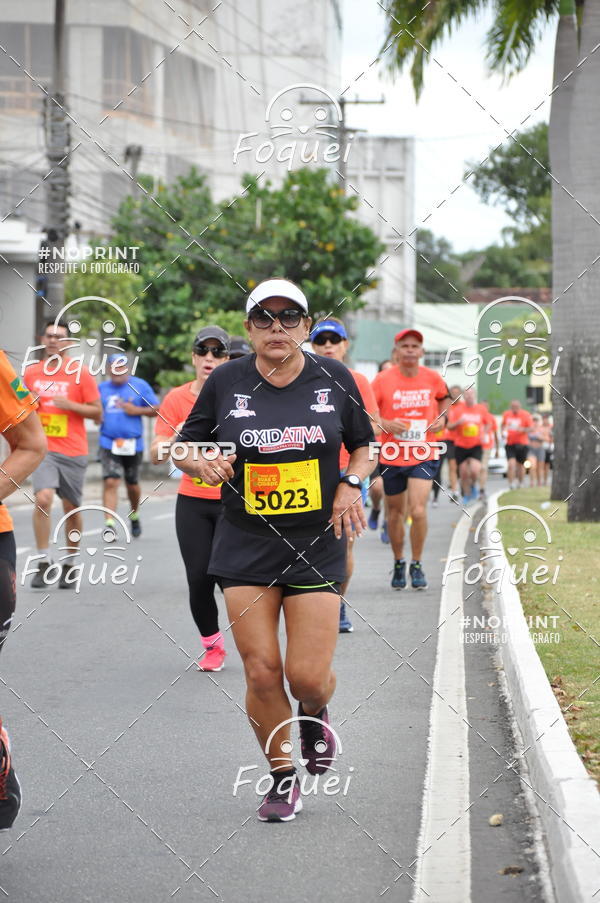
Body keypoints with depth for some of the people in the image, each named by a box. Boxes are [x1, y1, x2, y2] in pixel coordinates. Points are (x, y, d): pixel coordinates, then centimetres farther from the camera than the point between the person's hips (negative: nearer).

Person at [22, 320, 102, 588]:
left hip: (73, 451, -1)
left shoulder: (80, 373, -2)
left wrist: (70, 405, -15)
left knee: (71, 508, 6)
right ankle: (43, 563, -13)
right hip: (43, 448, 1)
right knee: (43, 498, -19)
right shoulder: (31, 372, 7)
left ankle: (69, 566, 20)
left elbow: (97, 413, 0)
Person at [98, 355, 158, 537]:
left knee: (132, 484, 14)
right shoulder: (102, 388, 8)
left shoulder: (140, 386, 2)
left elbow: (156, 410, 2)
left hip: (133, 444, 0)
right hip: (109, 444, 0)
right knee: (110, 482, -15)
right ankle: (110, 523, -18)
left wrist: (137, 410, -12)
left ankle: (134, 516, 40)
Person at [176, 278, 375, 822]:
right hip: (246, 548, 1)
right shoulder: (226, 382, 0)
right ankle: (283, 780, 17)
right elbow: (186, 446, 10)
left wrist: (352, 482, -5)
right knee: (261, 673, -3)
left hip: (318, 547, 0)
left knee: (308, 675, -7)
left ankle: (315, 714, 31)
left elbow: (364, 445, 14)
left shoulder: (335, 379, 1)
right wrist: (202, 462, -12)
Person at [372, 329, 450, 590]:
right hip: (392, 457, 0)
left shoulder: (433, 379, 0)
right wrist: (384, 423, -20)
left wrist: (442, 417, 3)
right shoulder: (382, 380, -7)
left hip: (424, 455, 0)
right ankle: (399, 564, 32)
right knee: (395, 512, 12)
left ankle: (417, 565, 3)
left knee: (418, 510, -15)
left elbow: (444, 398, 22)